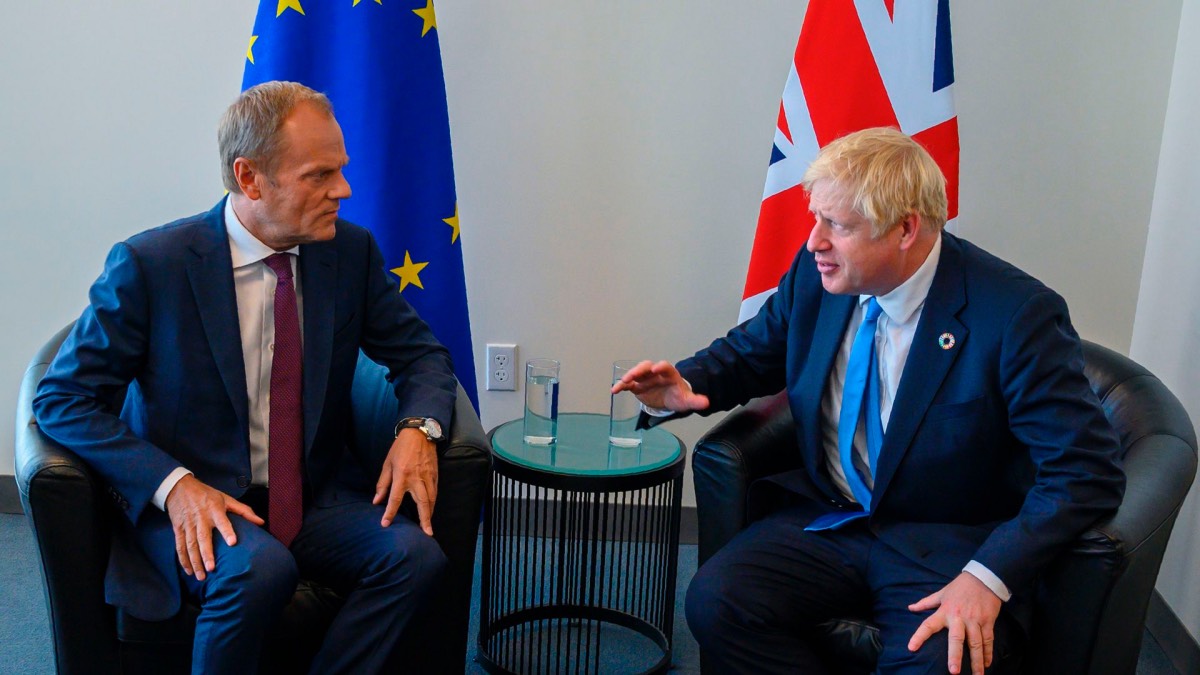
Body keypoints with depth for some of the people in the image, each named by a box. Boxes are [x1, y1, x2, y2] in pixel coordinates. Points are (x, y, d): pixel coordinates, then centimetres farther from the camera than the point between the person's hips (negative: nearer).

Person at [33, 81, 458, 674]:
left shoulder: (353, 252, -1)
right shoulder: (149, 265, -12)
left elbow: (420, 353, 10)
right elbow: (62, 398, -8)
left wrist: (418, 426, -14)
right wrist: (175, 485, -22)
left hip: (315, 499, 4)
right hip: (193, 508, -3)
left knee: (415, 552, -25)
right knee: (259, 568, -35)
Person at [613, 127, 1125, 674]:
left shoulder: (1018, 315, -17)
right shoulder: (817, 273, -1)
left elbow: (1087, 472, -16)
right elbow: (749, 351, 16)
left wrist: (987, 577, -26)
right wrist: (683, 386, -6)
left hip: (945, 547, -4)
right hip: (828, 521, 5)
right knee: (713, 600, -21)